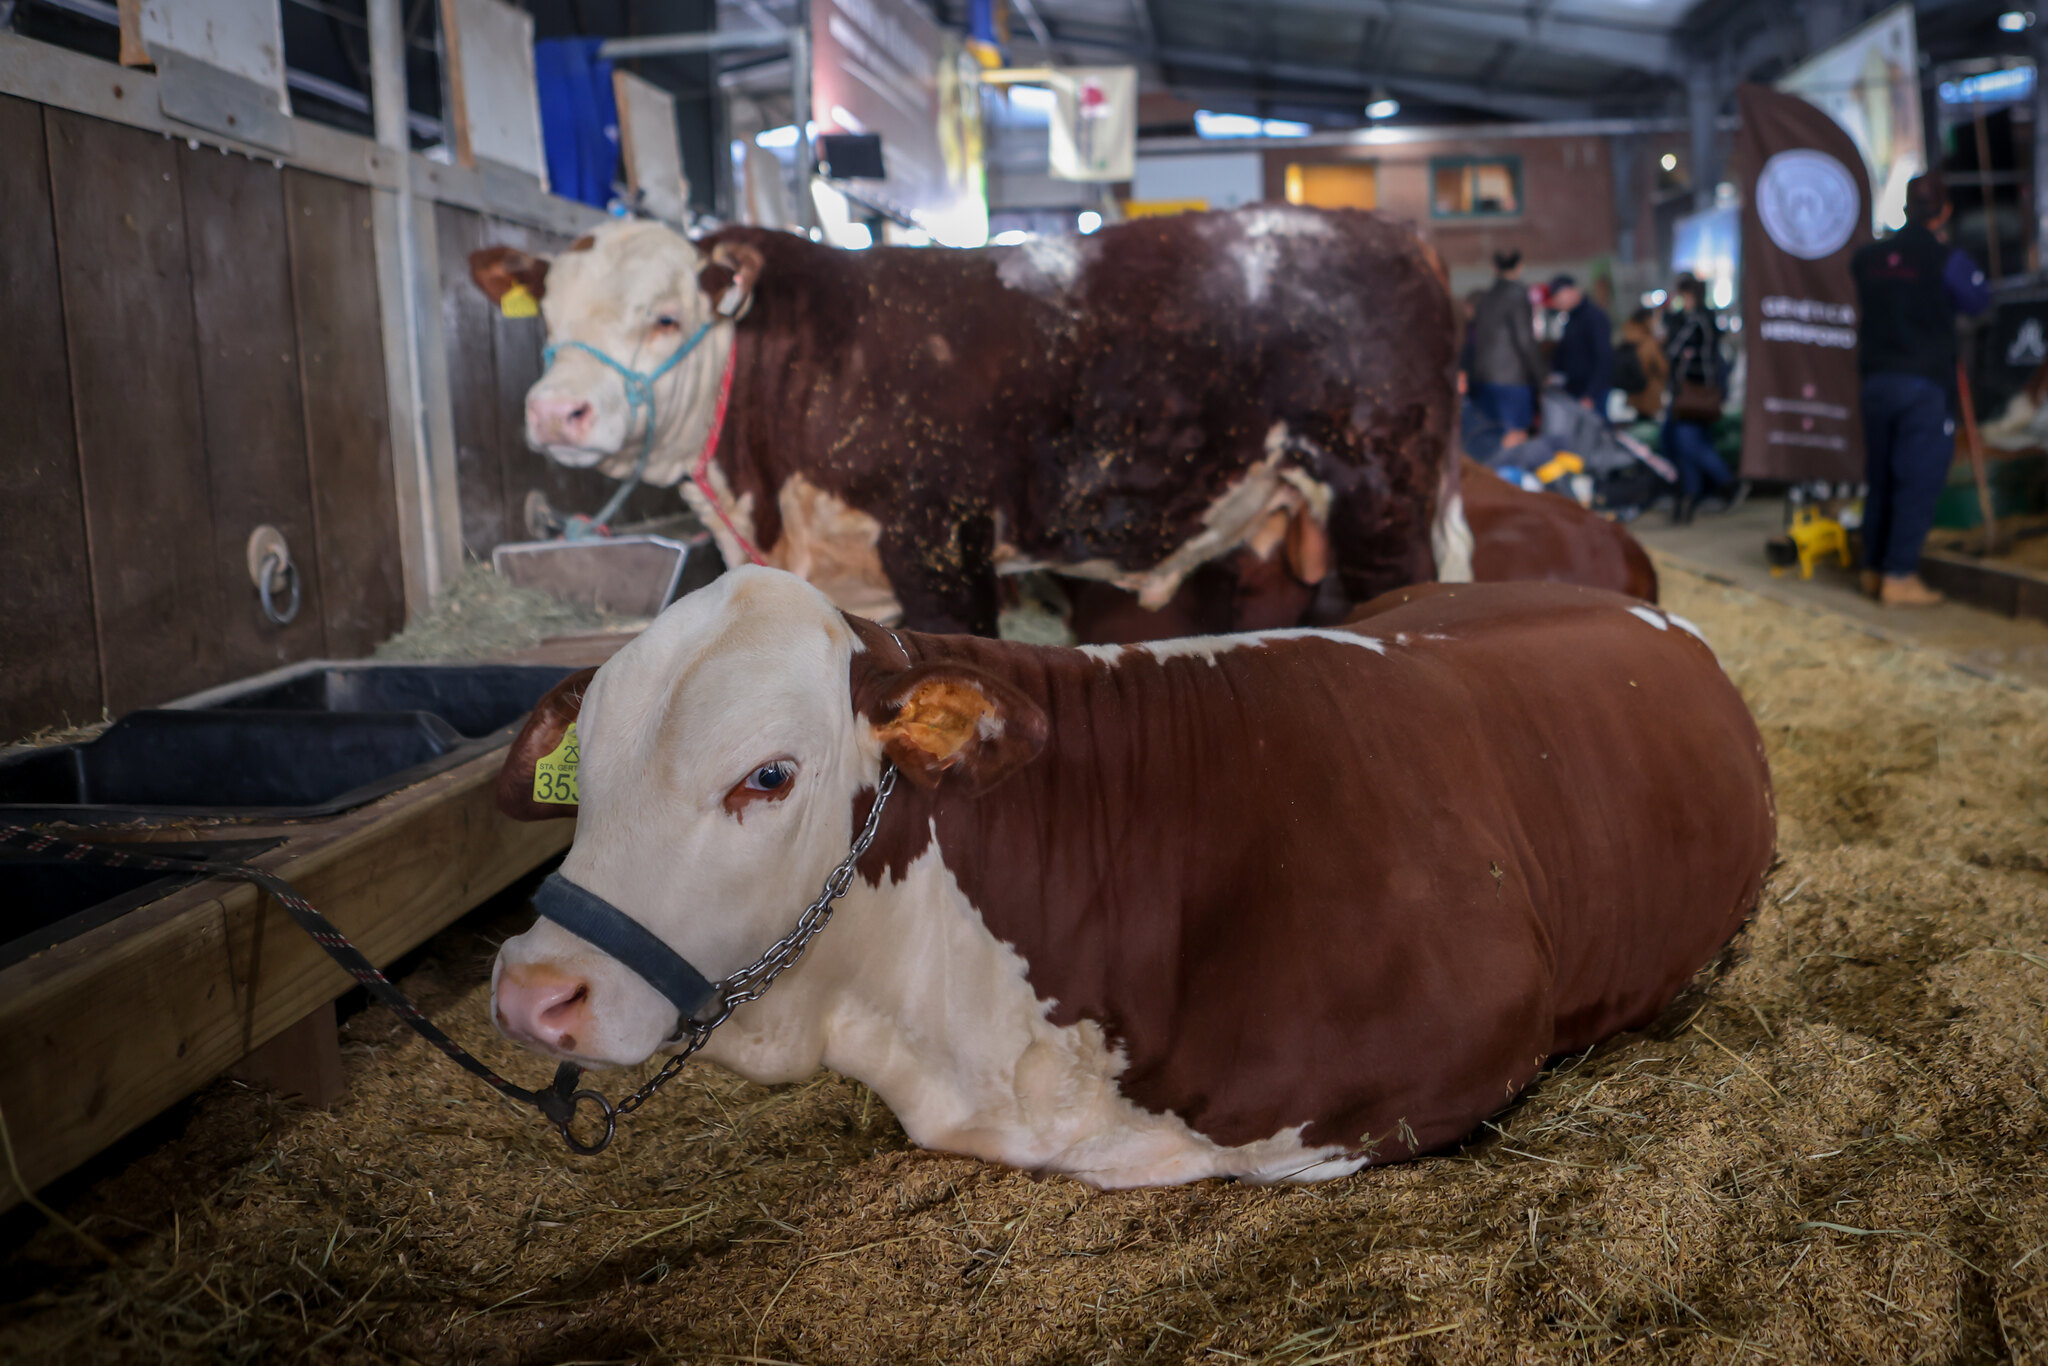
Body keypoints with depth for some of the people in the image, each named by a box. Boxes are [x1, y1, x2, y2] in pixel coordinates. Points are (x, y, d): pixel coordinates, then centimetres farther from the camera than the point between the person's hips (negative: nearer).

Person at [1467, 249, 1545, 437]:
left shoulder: (1483, 300, 11)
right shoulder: (1518, 295, -8)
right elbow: (1524, 340, -12)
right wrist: (1540, 378, -5)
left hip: (1482, 379, 7)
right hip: (1514, 380, -7)